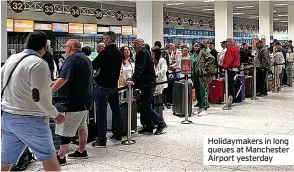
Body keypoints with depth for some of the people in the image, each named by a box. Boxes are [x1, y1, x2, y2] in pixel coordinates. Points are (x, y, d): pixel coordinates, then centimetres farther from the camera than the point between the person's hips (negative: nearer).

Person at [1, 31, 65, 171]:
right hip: (30, 119, -7)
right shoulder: (39, 64, -16)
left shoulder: (12, 59, 7)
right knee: (48, 157, 9)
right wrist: (56, 115, -11)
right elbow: (38, 96, -22)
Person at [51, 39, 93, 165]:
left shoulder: (73, 58, -14)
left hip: (73, 101, -10)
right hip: (85, 99, 10)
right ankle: (82, 151, 26)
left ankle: (61, 157, -3)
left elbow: (63, 78, -26)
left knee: (66, 130, -6)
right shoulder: (86, 58, 17)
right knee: (82, 126, 18)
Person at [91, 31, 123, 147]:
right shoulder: (118, 53, 9)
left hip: (103, 85, -8)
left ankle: (101, 140, -2)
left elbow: (93, 66, -16)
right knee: (116, 110, 16)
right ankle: (118, 134, 26)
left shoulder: (105, 53, -17)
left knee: (101, 112, -4)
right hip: (114, 85, 8)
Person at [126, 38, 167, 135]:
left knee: (145, 106, -9)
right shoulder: (142, 53, 19)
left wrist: (133, 80, -35)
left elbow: (140, 69, -26)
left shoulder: (143, 53, -13)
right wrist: (133, 80, 23)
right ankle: (148, 127, 13)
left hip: (148, 84, -10)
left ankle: (161, 123, -1)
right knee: (144, 106, 10)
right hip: (146, 84, 10)